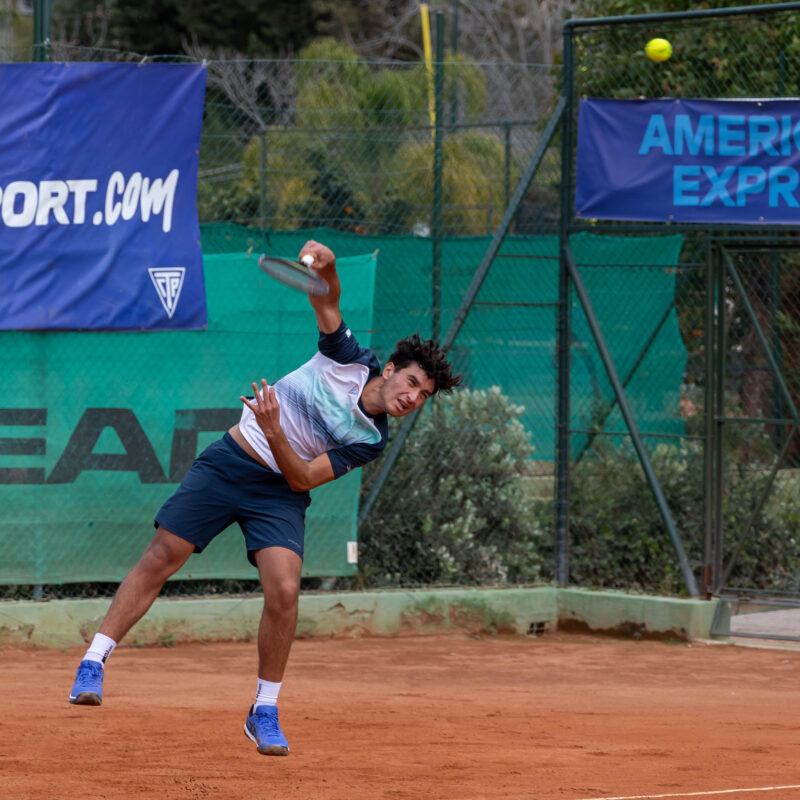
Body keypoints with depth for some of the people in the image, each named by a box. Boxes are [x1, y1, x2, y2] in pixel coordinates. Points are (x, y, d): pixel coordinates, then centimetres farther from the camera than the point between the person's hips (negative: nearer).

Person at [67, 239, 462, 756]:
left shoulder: (371, 441, -8)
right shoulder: (349, 359, -8)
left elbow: (304, 478, -13)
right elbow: (327, 298, -13)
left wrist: (275, 433, -30)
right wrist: (324, 265, -36)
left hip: (280, 492, 0)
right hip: (227, 463, 0)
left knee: (284, 591, -19)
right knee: (160, 560, -5)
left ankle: (265, 711, -3)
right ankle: (94, 663, 4)